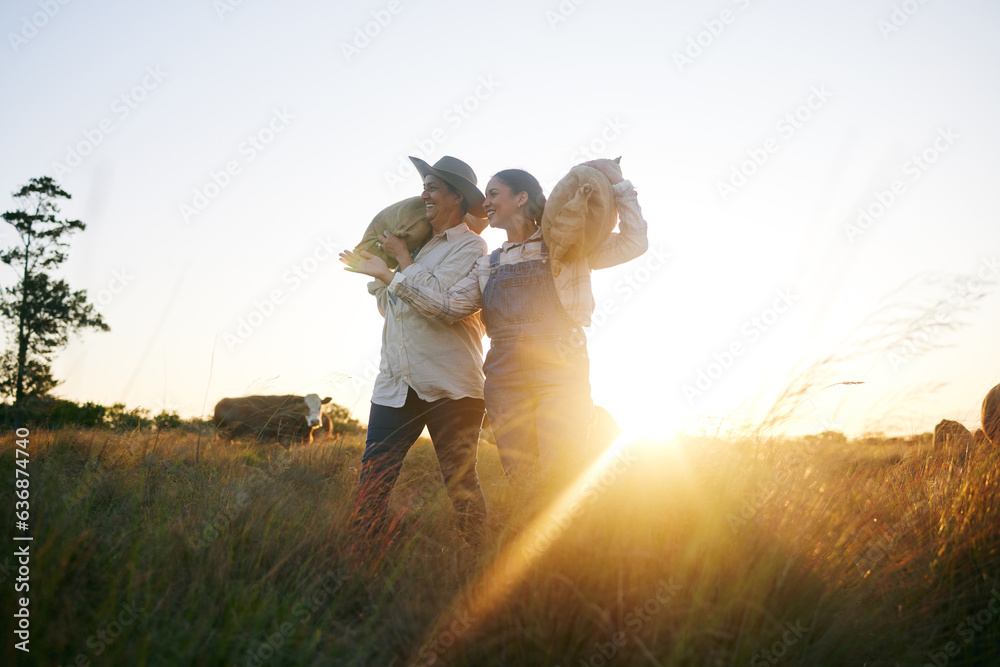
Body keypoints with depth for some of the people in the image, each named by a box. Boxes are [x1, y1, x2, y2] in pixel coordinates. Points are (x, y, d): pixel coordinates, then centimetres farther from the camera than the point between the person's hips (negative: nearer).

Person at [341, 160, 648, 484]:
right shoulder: (488, 265, 20)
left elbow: (633, 242, 2)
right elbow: (449, 306, 7)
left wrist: (617, 182, -2)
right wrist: (388, 274, 4)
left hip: (560, 375, -4)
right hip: (505, 378, 4)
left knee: (562, 477, -11)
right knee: (518, 479, 0)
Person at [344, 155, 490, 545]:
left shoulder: (470, 246, 0)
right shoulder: (420, 243, 21)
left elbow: (439, 297, -17)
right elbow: (388, 305, 25)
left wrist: (401, 256, -4)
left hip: (448, 387, -6)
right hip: (395, 383, 6)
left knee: (461, 484, 2)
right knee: (371, 483, -1)